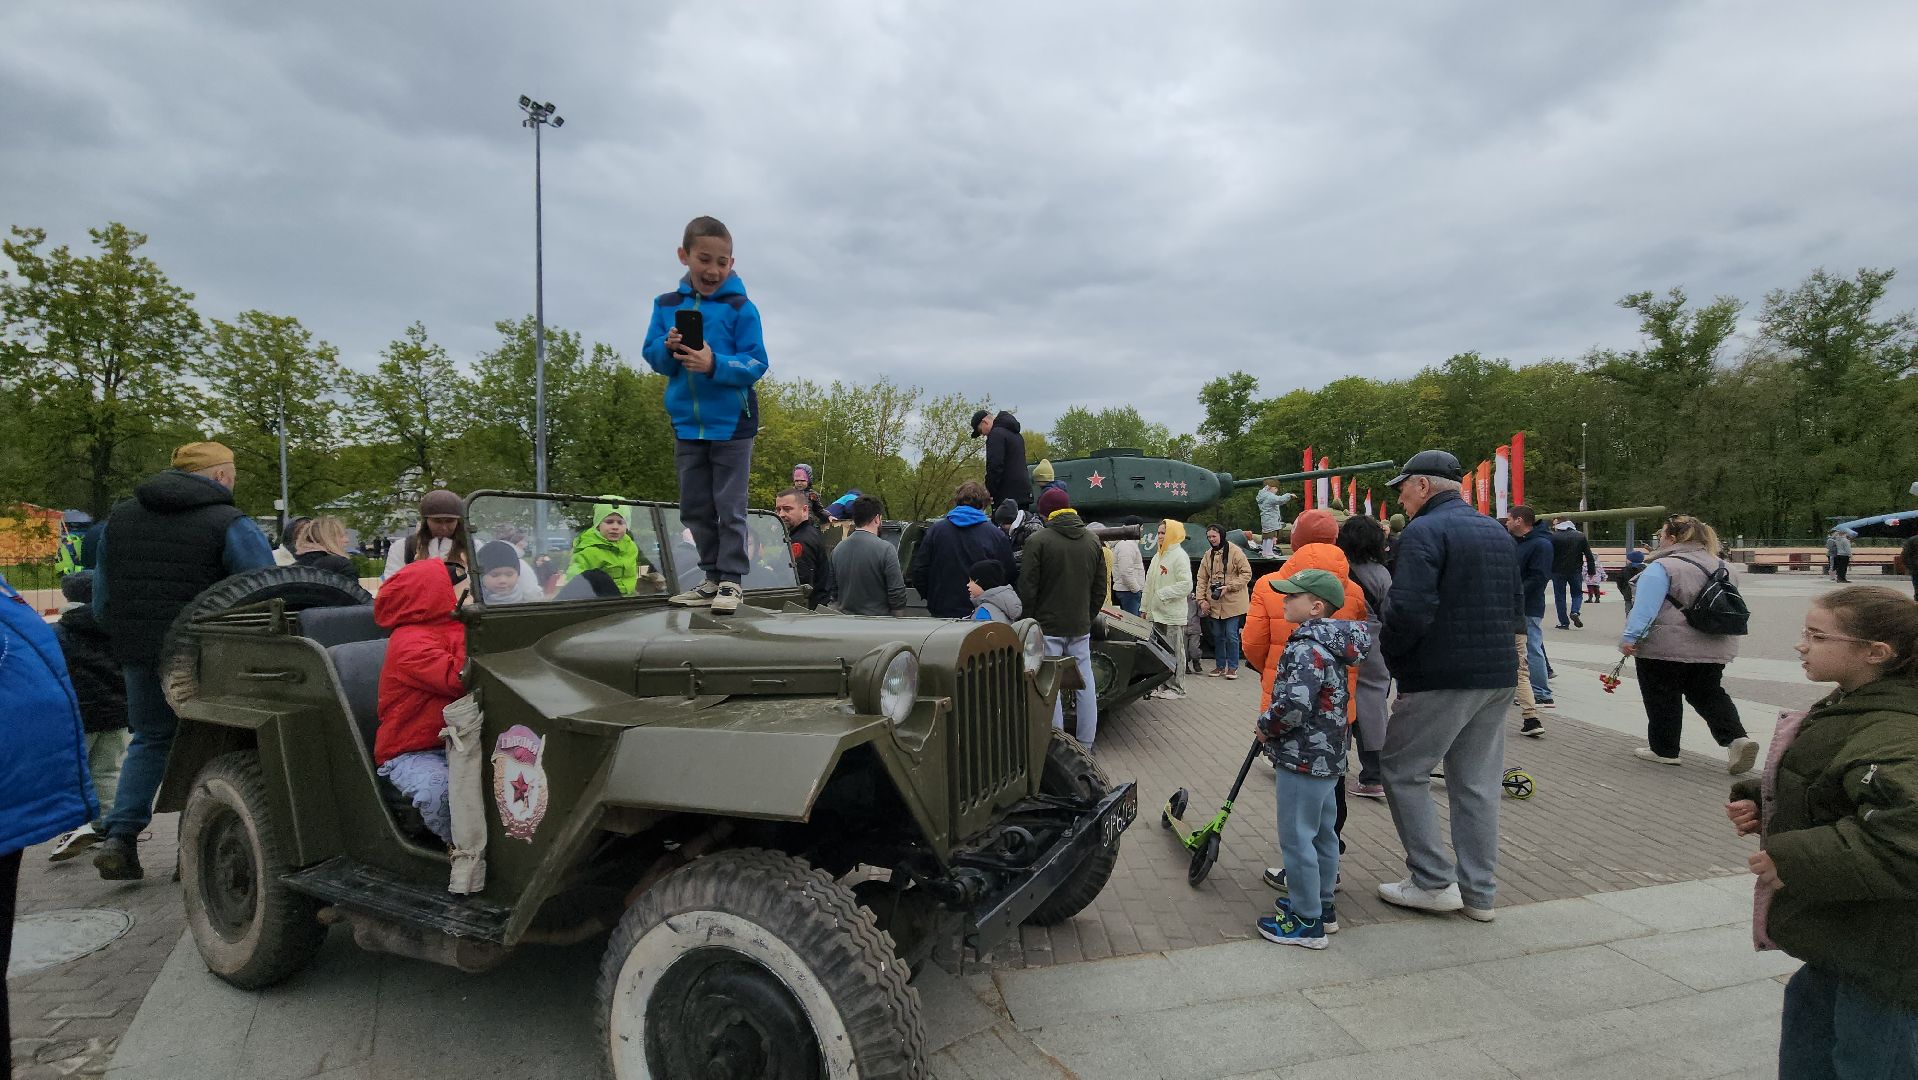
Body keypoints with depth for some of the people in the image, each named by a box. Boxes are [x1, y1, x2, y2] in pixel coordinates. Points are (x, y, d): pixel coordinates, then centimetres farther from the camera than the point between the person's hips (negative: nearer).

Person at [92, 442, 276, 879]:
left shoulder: (119, 516, 11)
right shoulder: (230, 524, -10)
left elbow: (101, 600, 16)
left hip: (137, 653, 5)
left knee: (150, 739, 21)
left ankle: (120, 837, 11)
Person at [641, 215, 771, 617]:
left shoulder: (740, 308, -8)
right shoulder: (666, 305, 6)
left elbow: (756, 364, -11)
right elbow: (652, 357, 8)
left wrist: (715, 364, -26)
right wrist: (668, 348, -14)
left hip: (731, 423, -5)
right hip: (687, 424, 5)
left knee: (730, 509, 1)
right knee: (695, 509, 11)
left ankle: (731, 580, 9)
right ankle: (711, 577, 23)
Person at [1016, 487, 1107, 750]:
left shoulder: (1038, 541, -11)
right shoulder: (1093, 541, 8)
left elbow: (1027, 589, -10)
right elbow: (1100, 590, 11)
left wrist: (1031, 622, 0)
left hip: (1048, 627, -5)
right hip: (1081, 629, 5)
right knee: (1085, 684, 11)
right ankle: (1085, 745, 17)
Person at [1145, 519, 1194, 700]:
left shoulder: (1179, 556, -10)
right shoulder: (1158, 556, 15)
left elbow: (1186, 585, -18)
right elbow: (1150, 585, 18)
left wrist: (1163, 594, -18)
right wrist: (1146, 608, 17)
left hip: (1173, 615, -8)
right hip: (1157, 614, 8)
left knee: (1174, 651, 0)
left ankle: (1176, 687, 9)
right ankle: (1162, 685, 21)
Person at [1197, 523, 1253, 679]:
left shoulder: (1234, 551, -8)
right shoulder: (1208, 555, 8)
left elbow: (1247, 574, -10)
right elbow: (1202, 579, 11)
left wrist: (1229, 587, -18)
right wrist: (1202, 600, 1)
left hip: (1233, 602, -5)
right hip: (1214, 603, 5)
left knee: (1231, 635, -3)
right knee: (1217, 635, 11)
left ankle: (1233, 667, 9)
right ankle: (1220, 665, 23)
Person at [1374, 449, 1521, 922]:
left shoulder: (1423, 533, -14)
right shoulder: (1499, 533, 15)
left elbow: (1408, 611, -24)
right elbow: (1516, 608, 19)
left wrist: (1385, 655, -9)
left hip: (1440, 679, -8)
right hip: (1498, 677, 8)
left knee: (1404, 772, 5)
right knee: (1478, 783, 13)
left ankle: (1433, 882, 7)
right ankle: (1478, 892, 20)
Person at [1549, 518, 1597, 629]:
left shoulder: (1553, 537, -6)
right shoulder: (1581, 536, 5)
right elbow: (1589, 556, 5)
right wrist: (1591, 570, 10)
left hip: (1558, 572, -2)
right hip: (1576, 571, 2)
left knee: (1560, 596, 5)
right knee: (1577, 593, 18)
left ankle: (1564, 623, 3)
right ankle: (1574, 612, -8)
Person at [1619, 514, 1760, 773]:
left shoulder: (1662, 567, -16)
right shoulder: (1717, 564, 10)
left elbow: (1645, 606, -22)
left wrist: (1630, 637, -21)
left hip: (1666, 647, -7)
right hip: (1712, 647, 7)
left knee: (1663, 699, 6)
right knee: (1709, 694, 18)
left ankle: (1664, 749, 14)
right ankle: (1736, 737, 1)